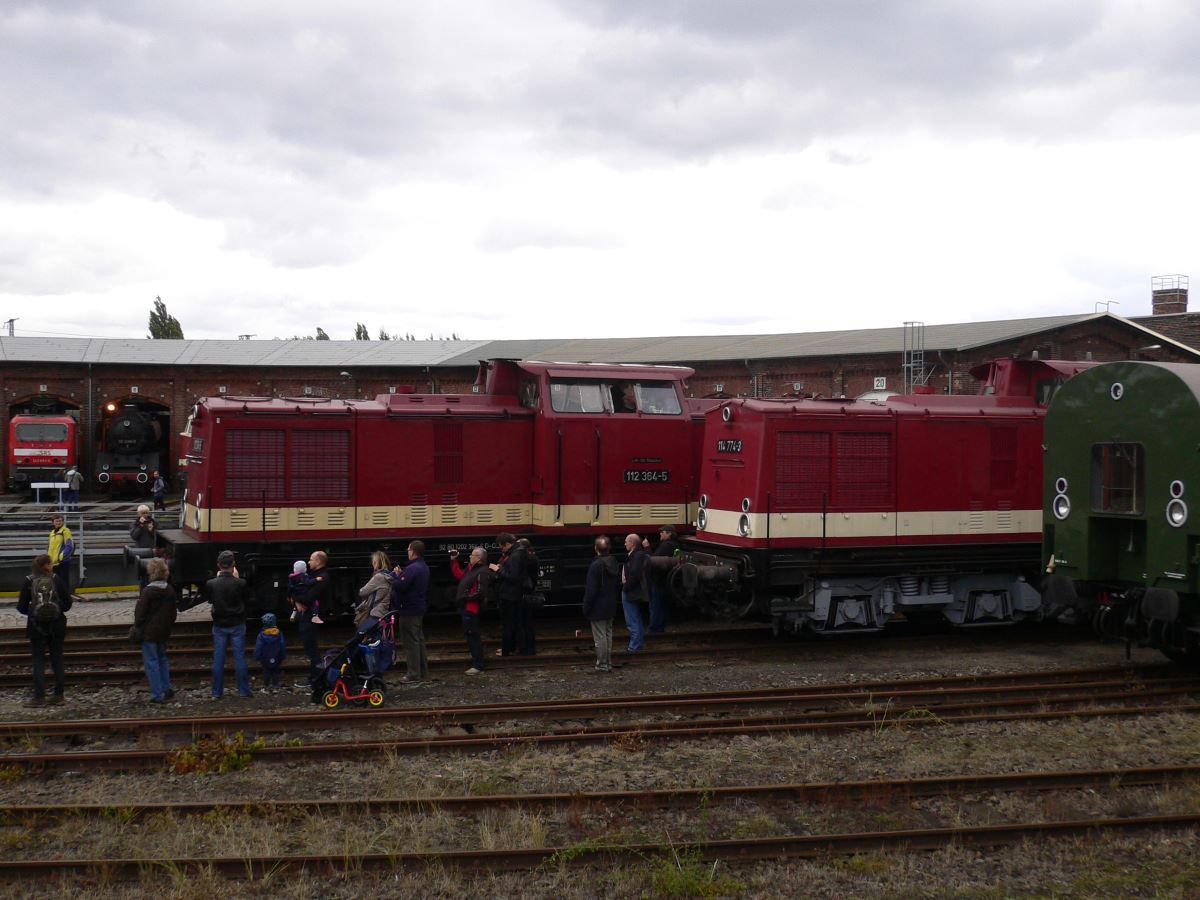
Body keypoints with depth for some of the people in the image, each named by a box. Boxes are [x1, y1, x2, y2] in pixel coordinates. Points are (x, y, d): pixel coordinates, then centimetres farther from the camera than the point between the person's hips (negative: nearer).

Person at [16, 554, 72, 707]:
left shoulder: (28, 581, -5)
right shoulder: (57, 579, -5)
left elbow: (21, 606, -5)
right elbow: (67, 602, -6)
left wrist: (31, 612, 14)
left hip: (36, 626, -1)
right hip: (56, 626, 1)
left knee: (38, 661, 5)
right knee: (57, 660, 10)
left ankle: (39, 697, 2)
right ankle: (59, 694, 12)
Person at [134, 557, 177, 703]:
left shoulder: (148, 591, -17)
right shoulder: (170, 590, 3)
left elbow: (140, 613, -15)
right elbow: (174, 611, 11)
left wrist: (137, 628, -2)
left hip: (149, 632, -6)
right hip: (164, 631, 6)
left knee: (151, 661, 0)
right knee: (162, 658, 21)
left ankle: (157, 694, 0)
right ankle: (167, 688, 22)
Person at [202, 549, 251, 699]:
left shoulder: (211, 584, -12)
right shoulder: (240, 583, -16)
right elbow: (247, 597, 4)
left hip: (219, 626, 1)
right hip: (237, 625, -1)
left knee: (218, 659, 8)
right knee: (240, 658, 7)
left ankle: (217, 692, 11)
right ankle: (243, 691, 10)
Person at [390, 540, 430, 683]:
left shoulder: (412, 569, -21)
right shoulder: (424, 567, 11)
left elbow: (399, 586, -26)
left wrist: (395, 574, -7)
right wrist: (401, 575, 10)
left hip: (409, 610, -10)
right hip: (419, 608, 10)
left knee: (411, 642, -4)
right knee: (419, 639, 17)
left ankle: (413, 674, -2)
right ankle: (423, 671, 23)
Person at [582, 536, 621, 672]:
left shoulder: (595, 565, -19)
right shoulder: (614, 564, 4)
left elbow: (591, 590, -19)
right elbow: (618, 585, 11)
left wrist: (586, 608, -12)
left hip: (598, 608, -8)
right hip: (611, 607, 8)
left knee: (599, 637, -1)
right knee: (608, 634, 16)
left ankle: (602, 665, 2)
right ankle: (608, 663, 21)